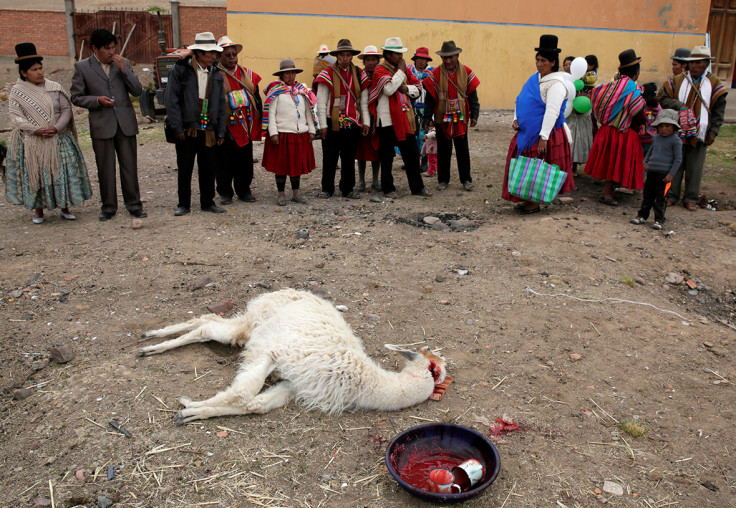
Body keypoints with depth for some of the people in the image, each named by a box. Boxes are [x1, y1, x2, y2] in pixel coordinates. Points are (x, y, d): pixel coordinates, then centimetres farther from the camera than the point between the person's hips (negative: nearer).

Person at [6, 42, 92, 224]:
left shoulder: (54, 88, 5)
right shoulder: (17, 91, 2)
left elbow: (66, 109, 2)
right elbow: (16, 117, -3)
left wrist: (57, 128, -14)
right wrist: (36, 130, -18)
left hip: (58, 139, 1)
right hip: (31, 143, -1)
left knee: (63, 172, 1)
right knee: (34, 174, 3)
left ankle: (65, 207, 14)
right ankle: (38, 209, 17)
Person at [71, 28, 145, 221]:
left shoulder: (123, 63, 8)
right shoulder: (82, 67, 3)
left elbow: (137, 91, 2)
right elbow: (76, 97, 4)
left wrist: (124, 69, -8)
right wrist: (97, 100, -13)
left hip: (125, 123, 1)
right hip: (101, 124, -1)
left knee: (130, 166, 3)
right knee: (105, 169, 5)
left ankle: (133, 204, 14)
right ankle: (108, 207, 16)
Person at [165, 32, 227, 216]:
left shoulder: (216, 74, 10)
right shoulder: (180, 70, -3)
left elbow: (221, 104, 13)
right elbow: (172, 101, -5)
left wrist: (221, 131, 7)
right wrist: (177, 128, -11)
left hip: (208, 130, 3)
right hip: (187, 130, -3)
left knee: (208, 168, 8)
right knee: (185, 169, 5)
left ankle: (207, 202, 22)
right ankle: (184, 204, 17)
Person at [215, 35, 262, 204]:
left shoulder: (248, 74, 12)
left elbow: (256, 97, 16)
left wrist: (258, 120, 10)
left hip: (245, 125, 4)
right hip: (225, 126, -4)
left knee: (245, 160, 10)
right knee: (225, 161, 2)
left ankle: (244, 190, 23)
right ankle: (225, 193, 14)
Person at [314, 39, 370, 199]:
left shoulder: (359, 74, 9)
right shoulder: (328, 74, -2)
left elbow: (364, 101, 10)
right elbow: (321, 102, -4)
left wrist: (366, 121, 2)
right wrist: (323, 125, -9)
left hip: (353, 124, 3)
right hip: (332, 123, -3)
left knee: (349, 158, 10)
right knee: (330, 158, 4)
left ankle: (347, 189, 20)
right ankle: (327, 189, 16)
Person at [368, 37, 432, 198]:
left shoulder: (404, 68, 15)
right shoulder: (380, 70, -7)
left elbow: (417, 89, 16)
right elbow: (389, 89, -24)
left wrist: (407, 88, -6)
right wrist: (400, 71, -14)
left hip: (405, 118, 6)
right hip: (387, 119, -6)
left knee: (412, 154, 8)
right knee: (387, 156, 3)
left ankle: (417, 187, 17)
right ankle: (388, 188, 14)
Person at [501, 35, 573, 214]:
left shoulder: (556, 84, -15)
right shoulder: (534, 78, 12)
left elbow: (552, 112, -23)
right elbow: (521, 101, 18)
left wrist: (544, 137, -29)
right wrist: (516, 119, 0)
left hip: (544, 134, -8)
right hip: (526, 132, 8)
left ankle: (535, 203, 10)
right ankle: (528, 198, 24)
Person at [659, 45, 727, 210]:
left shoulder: (714, 84, 4)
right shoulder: (677, 80, 4)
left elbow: (719, 110, 6)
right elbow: (664, 99, 1)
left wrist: (713, 132, -2)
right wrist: (679, 105, -18)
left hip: (699, 134, 0)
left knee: (695, 168, 5)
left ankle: (691, 199, 15)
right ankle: (671, 195, 15)